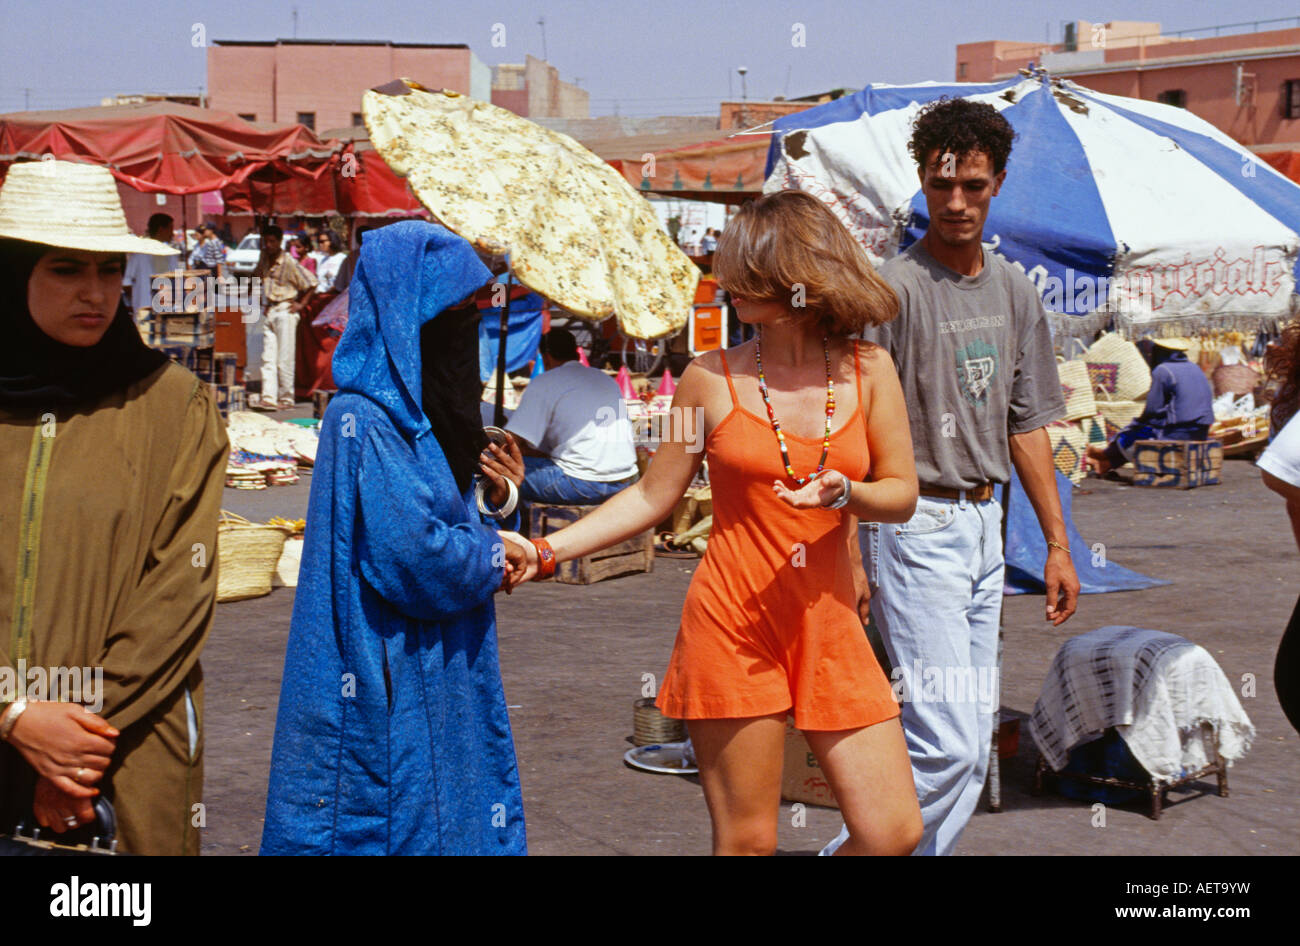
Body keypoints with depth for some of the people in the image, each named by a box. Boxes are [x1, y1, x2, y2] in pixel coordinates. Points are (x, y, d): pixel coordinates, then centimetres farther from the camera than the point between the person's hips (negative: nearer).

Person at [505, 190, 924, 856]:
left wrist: (845, 493, -16)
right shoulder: (712, 378, 0)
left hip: (828, 627, 2)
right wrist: (545, 551, -3)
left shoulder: (867, 371, 3)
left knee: (893, 832, -2)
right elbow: (652, 497, 6)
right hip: (734, 626, -2)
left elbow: (902, 495, 6)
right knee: (746, 840, 2)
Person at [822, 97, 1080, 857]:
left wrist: (1058, 542, 14)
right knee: (948, 744, -12)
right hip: (917, 529, -7)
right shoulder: (895, 289, -11)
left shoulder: (1015, 292, 11)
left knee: (969, 741, 11)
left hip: (984, 526, 7)